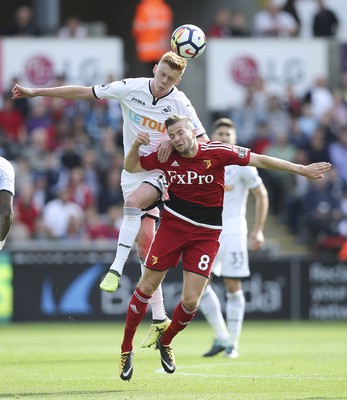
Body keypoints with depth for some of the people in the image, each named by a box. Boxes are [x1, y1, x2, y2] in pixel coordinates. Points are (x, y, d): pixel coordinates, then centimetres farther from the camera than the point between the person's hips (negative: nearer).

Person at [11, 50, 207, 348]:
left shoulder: (180, 104, -10)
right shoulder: (131, 88, -5)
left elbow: (203, 142, -7)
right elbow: (82, 92, 1)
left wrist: (175, 142, -25)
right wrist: (35, 92, 2)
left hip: (161, 174, -3)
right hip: (133, 172, 3)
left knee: (133, 201, -36)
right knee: (145, 244, -2)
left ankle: (116, 269, -32)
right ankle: (159, 319, 0)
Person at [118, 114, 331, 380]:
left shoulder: (217, 152, -10)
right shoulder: (167, 157, -3)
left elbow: (259, 160, -5)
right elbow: (131, 167, 9)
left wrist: (301, 170, -5)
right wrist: (136, 145, -12)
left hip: (206, 235, -1)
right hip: (172, 226, 1)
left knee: (191, 301, -7)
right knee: (146, 288, -2)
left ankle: (166, 342, 22)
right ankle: (126, 348, 14)